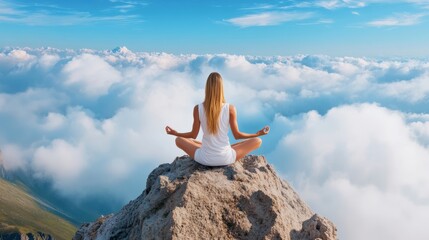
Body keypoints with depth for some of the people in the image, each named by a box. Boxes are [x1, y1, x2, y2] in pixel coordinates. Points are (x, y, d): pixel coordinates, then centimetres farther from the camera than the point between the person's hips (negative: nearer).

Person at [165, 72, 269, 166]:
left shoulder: (198, 108, -11)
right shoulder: (230, 108, -13)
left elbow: (193, 135, -1)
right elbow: (237, 135, -4)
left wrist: (174, 133, 18)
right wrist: (258, 133, 11)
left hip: (205, 159, 2)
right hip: (226, 159, -1)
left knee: (179, 140, 25)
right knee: (257, 141, 15)